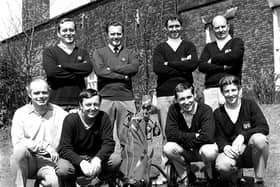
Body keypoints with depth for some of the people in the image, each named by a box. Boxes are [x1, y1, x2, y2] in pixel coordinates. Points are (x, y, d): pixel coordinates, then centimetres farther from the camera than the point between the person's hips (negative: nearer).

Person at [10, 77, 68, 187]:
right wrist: (45, 146, -16)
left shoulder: (60, 114, 4)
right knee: (20, 149, -32)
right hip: (27, 162, 1)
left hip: (49, 162, 0)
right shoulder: (20, 113, 4)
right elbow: (17, 142, -9)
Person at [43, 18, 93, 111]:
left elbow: (88, 68, -4)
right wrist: (78, 73, -5)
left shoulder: (82, 52, 17)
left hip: (78, 103, 2)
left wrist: (63, 65, -7)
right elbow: (51, 71, -9)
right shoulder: (49, 51, 9)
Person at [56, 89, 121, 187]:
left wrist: (97, 159, -35)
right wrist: (81, 162, -37)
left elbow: (108, 143, -14)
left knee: (116, 160, -23)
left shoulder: (103, 117, -8)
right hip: (74, 158, -2)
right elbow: (64, 149, -20)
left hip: (95, 157, 2)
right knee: (63, 170, -33)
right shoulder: (70, 120, -14)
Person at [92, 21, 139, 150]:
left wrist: (111, 68, -6)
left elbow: (134, 68, -5)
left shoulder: (129, 53, 15)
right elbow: (99, 71, -6)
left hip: (126, 99, 1)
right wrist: (123, 76, -7)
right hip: (106, 99, -1)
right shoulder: (99, 53, 12)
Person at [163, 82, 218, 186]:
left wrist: (184, 139, -20)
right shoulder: (174, 109, -10)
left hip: (202, 148, -3)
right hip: (184, 152, 3)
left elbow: (207, 137, -32)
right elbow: (170, 134, -20)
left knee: (209, 151, -36)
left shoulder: (205, 110, -19)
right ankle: (186, 177, 2)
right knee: (168, 148, -26)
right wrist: (195, 136, -23)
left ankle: (211, 177, -1)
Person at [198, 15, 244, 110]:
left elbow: (234, 56, -10)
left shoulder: (237, 42, 12)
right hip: (210, 89, 3)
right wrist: (223, 67, -6)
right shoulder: (208, 47, 20)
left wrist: (213, 60, 3)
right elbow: (201, 66, 4)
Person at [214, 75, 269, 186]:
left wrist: (243, 136, -25)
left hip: (252, 152, 0)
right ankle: (237, 174, 4)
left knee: (259, 139, -36)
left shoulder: (250, 105, 0)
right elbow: (219, 137, 2)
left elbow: (264, 127, -11)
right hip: (232, 152, 1)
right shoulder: (218, 114, 5)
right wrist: (225, 146, -22)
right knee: (222, 166, -35)